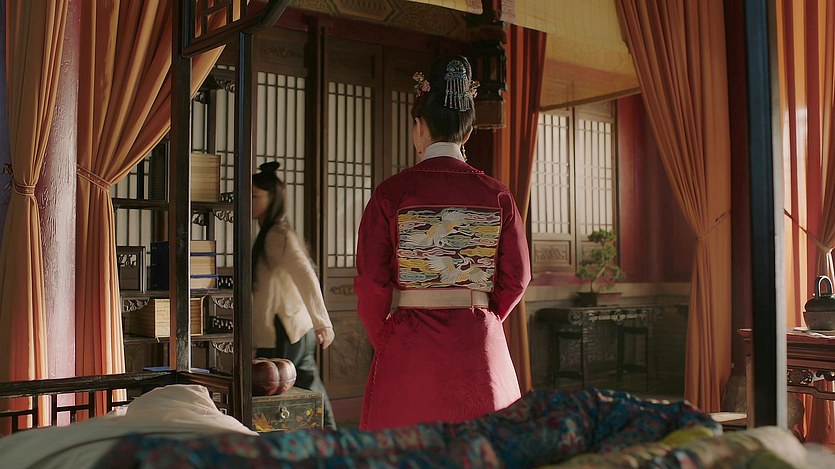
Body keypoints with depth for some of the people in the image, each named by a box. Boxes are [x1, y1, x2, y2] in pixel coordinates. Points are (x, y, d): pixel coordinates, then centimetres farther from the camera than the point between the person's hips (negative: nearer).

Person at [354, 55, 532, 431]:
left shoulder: (391, 193, -5)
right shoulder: (496, 194, 1)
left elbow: (371, 284, -5)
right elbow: (516, 278, 5)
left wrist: (384, 342, 10)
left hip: (410, 344, -2)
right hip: (480, 345, 2)